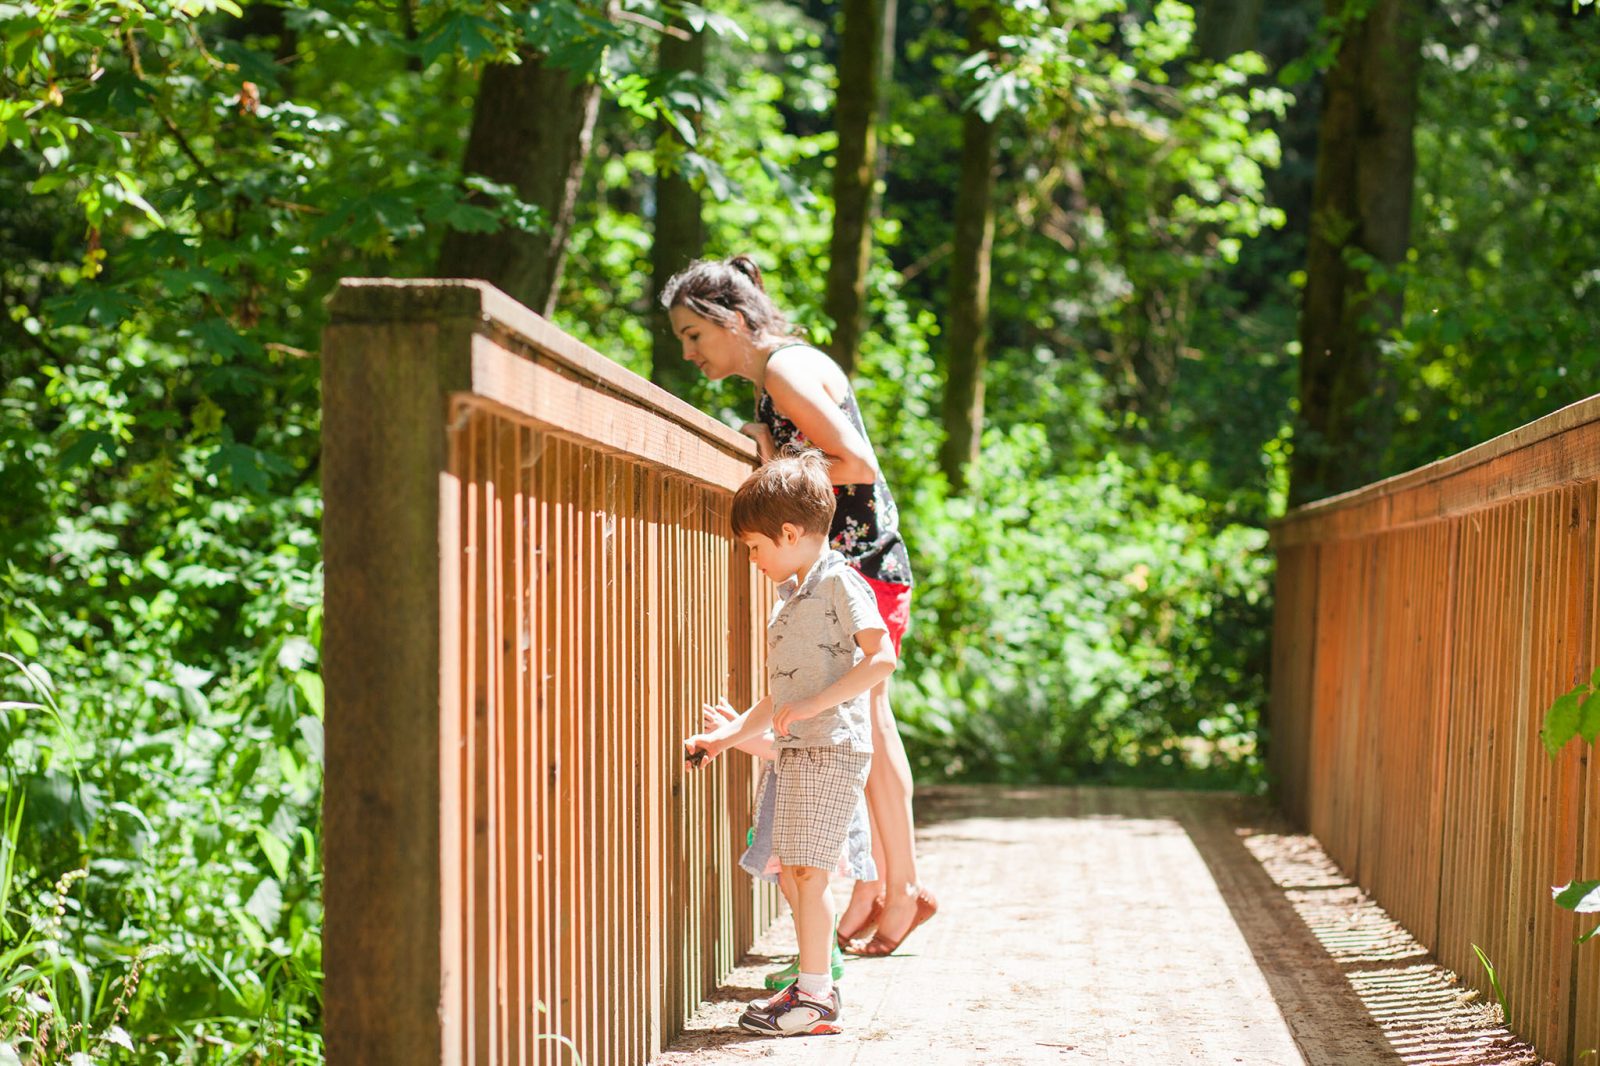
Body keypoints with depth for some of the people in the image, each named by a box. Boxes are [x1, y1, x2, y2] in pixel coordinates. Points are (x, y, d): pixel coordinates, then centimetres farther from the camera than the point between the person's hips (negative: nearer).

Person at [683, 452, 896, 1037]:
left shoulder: (838, 582, -9)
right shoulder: (790, 597, 19)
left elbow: (881, 657, -20)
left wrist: (813, 705, -20)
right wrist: (725, 737, 17)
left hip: (833, 747, -9)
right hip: (798, 750, 9)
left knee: (806, 871, -9)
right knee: (788, 870, 11)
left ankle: (814, 996, -4)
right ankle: (816, 984, 18)